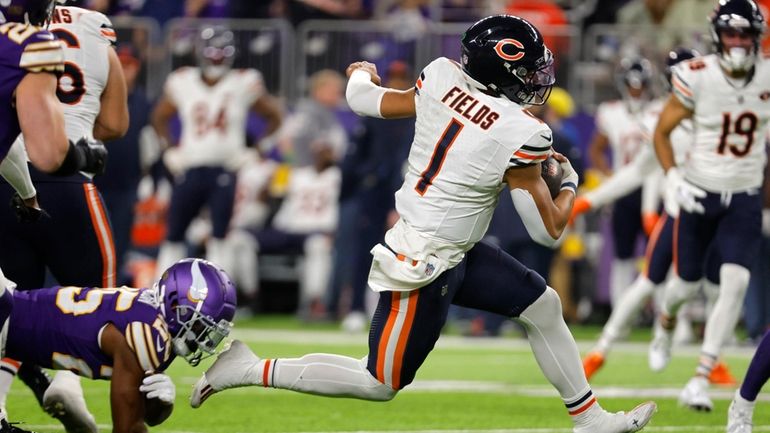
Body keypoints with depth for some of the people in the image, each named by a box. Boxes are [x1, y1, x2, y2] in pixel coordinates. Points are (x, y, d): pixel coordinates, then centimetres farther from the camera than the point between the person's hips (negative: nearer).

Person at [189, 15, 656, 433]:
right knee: (380, 384, 6)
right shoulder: (521, 135, -24)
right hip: (424, 267, -9)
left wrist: (362, 73, 32)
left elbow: (365, 100, 8)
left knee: (544, 305, 17)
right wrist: (569, 182, 7)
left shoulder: (442, 78, -9)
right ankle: (249, 370, 8)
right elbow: (547, 230, -14)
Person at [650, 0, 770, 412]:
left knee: (735, 282, -16)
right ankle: (666, 324, 49)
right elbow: (662, 132, -3)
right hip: (700, 193, -1)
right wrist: (673, 178, -14)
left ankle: (701, 378, -12)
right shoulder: (697, 77, -16)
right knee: (688, 282, 11)